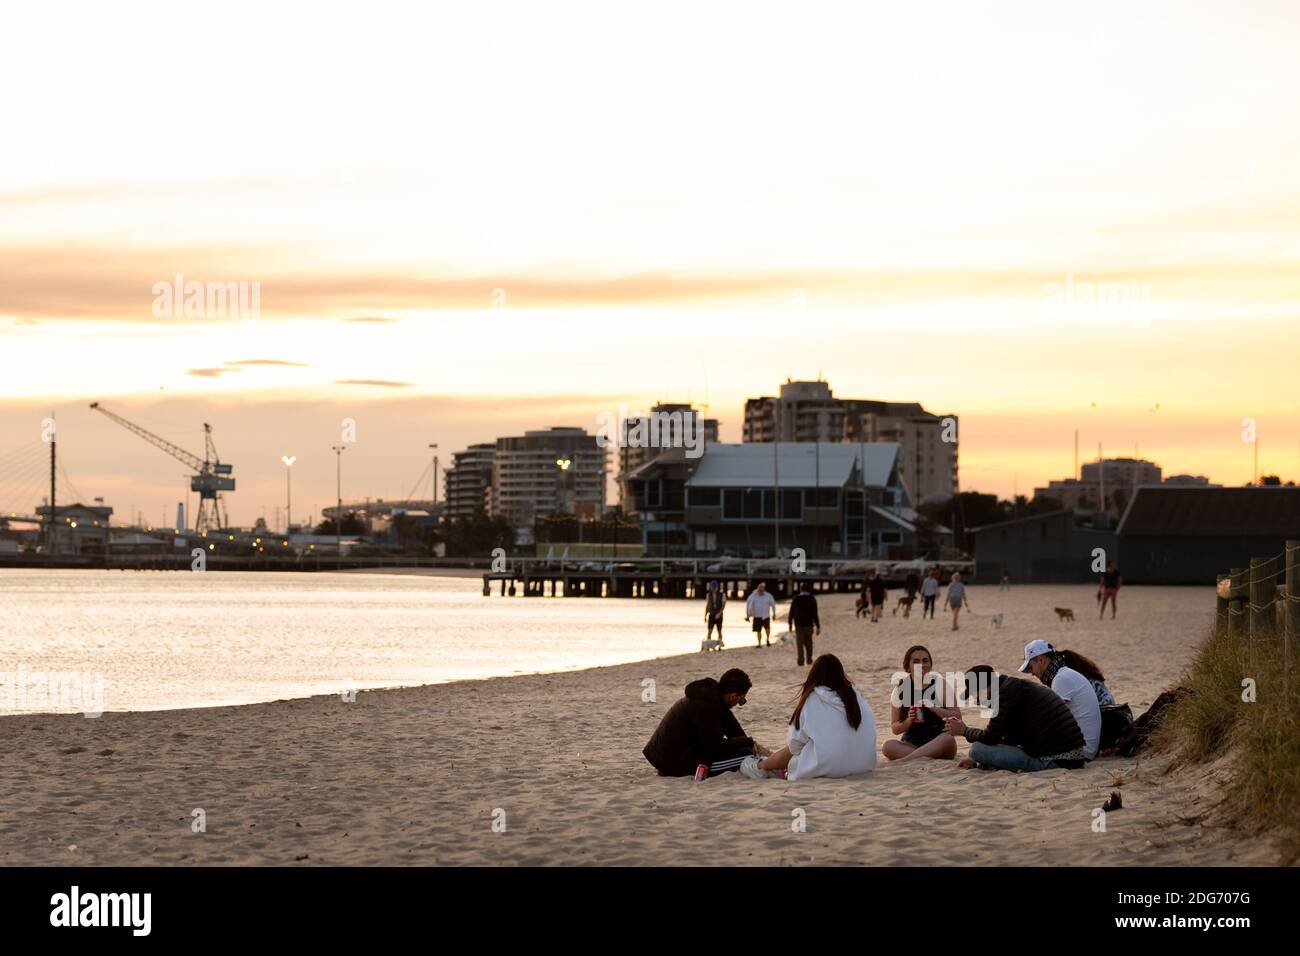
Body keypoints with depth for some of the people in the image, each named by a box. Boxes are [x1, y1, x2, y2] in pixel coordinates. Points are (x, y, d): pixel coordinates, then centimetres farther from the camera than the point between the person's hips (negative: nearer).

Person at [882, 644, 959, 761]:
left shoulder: (941, 686, 3)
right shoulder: (900, 690, 7)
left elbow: (957, 718, -3)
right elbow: (895, 729, 8)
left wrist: (935, 708, -17)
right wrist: (908, 721, -12)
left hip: (937, 743, -1)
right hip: (910, 744, 1)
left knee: (947, 739, -36)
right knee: (888, 746, -29)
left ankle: (904, 759, -40)